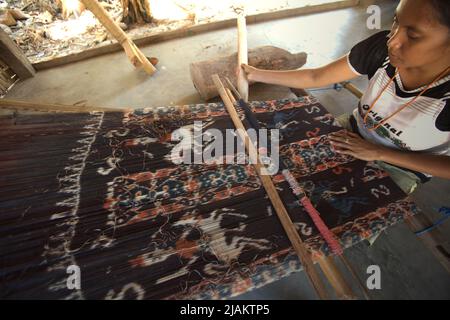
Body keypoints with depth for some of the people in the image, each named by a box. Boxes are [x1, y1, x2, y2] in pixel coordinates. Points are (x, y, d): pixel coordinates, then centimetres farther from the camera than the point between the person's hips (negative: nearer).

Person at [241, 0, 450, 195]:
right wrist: (256, 74, -13)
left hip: (400, 168, -2)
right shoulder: (383, 47, -24)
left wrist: (378, 153, -26)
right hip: (354, 131, 3)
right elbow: (316, 77, -15)